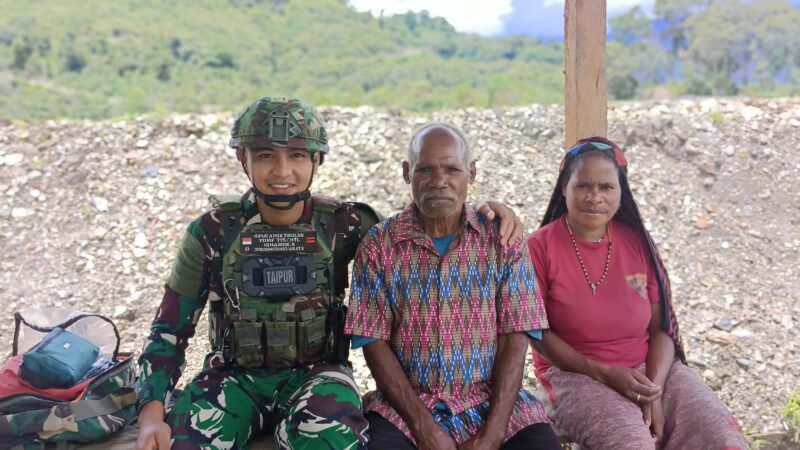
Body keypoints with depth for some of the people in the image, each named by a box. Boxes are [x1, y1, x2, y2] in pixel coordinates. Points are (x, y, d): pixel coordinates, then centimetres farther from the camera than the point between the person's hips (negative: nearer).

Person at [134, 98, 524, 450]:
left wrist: (480, 210, -12)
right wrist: (152, 413, -15)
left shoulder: (342, 224, -4)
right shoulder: (212, 232, -4)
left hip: (317, 372, -1)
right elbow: (170, 332, 0)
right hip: (235, 375, 1)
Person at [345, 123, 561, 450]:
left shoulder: (503, 241, 1)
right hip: (406, 404, -1)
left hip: (493, 401, 2)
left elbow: (515, 340, -3)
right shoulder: (378, 245, 0)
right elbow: (374, 342, -3)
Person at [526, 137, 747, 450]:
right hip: (576, 375, -3)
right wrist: (604, 373, -16)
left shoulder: (637, 242, 3)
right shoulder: (540, 247, -8)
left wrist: (654, 388, -14)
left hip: (650, 369, 4)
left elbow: (662, 327, 3)